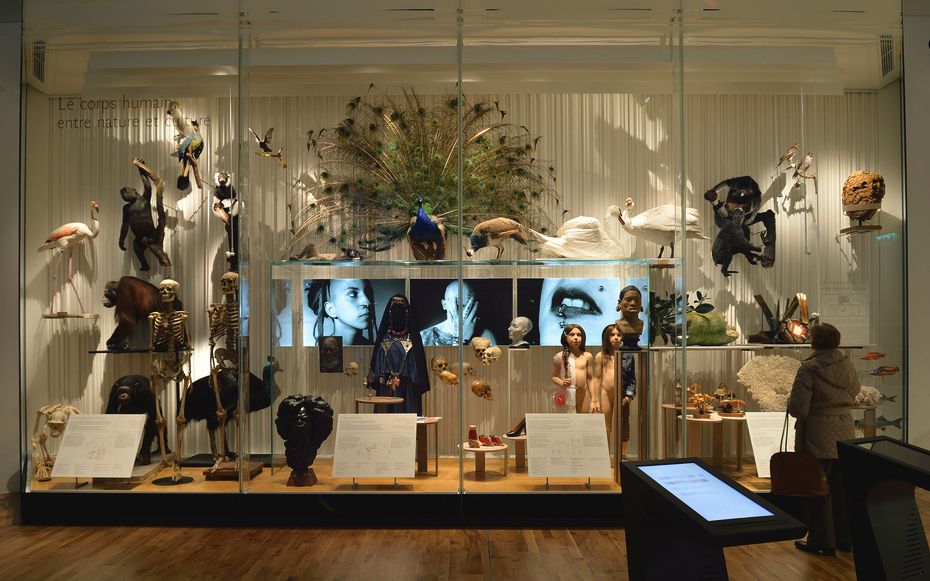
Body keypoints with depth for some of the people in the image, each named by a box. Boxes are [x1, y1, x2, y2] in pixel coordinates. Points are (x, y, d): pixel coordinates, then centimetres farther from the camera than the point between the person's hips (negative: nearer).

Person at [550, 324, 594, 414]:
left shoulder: (587, 356, 6)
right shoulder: (560, 356, 0)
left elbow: (590, 379, 10)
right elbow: (554, 377, 5)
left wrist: (593, 399, 8)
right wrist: (561, 383, -16)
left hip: (583, 397, 3)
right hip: (566, 396, -3)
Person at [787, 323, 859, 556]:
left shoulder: (809, 369, -19)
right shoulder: (847, 365, 2)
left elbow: (797, 408, -21)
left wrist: (791, 401, 0)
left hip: (818, 437, -6)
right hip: (845, 433, 6)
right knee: (842, 487, 18)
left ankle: (822, 542, 16)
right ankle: (844, 538, 29)